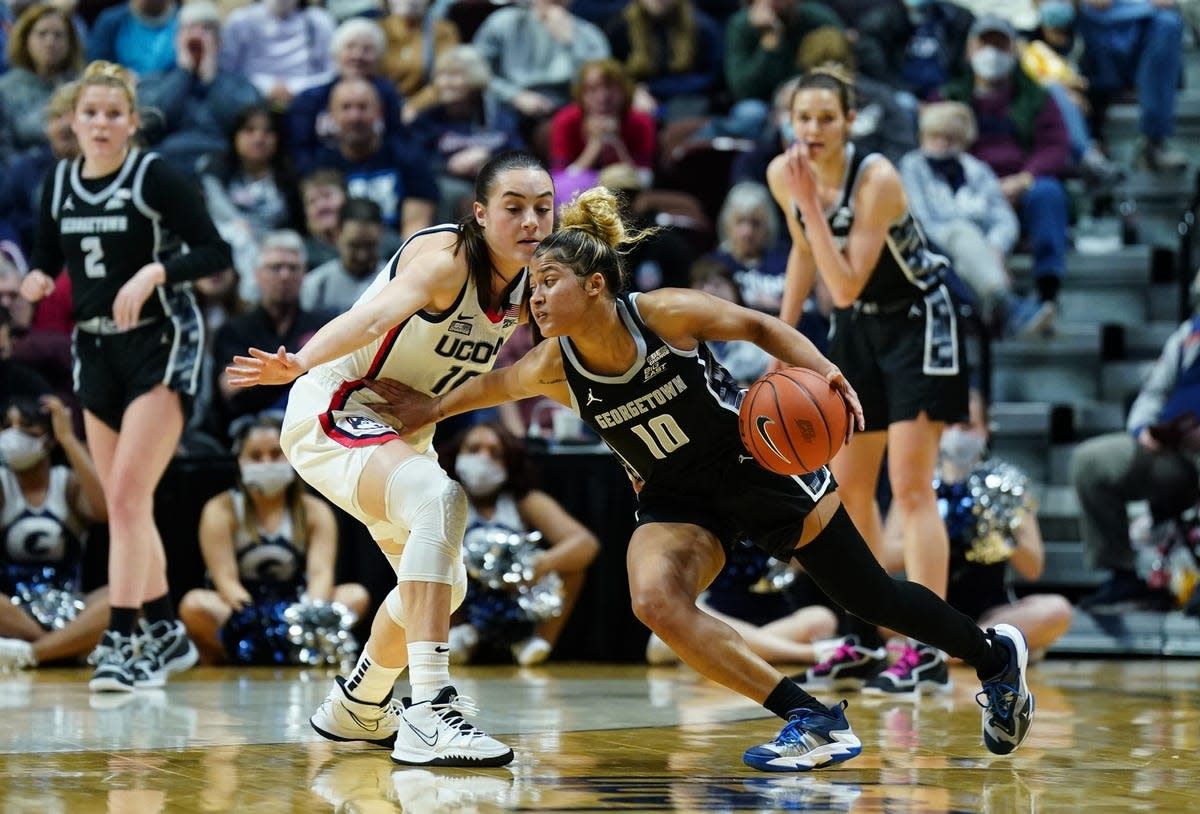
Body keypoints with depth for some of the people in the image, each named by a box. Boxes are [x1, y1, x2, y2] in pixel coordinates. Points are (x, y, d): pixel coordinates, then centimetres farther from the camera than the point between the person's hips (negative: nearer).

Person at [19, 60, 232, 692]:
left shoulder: (154, 176, -11)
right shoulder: (58, 184, 5)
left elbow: (216, 252, -13)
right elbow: (47, 251, 18)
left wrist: (155, 270, -28)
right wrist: (36, 278, -4)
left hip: (160, 344, -6)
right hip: (96, 350, 6)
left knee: (127, 496, -15)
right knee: (122, 504, 10)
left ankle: (121, 640, -16)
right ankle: (167, 636, 23)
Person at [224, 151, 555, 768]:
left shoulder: (529, 287, -2)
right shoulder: (446, 257, -25)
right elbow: (375, 316, -44)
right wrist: (299, 363, -62)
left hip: (403, 431, 10)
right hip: (334, 412, -10)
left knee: (441, 584, 22)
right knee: (440, 499, -36)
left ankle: (356, 707, 47)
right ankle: (427, 712, -41)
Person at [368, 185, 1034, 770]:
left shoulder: (666, 313, -25)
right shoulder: (552, 369, -18)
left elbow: (762, 328, -12)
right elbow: (493, 384, 5)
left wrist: (823, 372, -24)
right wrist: (431, 409, 3)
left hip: (759, 463, -3)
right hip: (677, 500, 3)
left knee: (871, 599, 6)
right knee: (655, 600, -28)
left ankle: (994, 656, 37)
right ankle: (813, 723, -18)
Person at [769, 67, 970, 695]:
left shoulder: (877, 179, -27)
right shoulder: (782, 175, -8)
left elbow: (845, 287, -32)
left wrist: (811, 205, -35)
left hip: (915, 324, -7)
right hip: (855, 330, 7)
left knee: (910, 486, -14)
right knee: (848, 489, 10)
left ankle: (930, 647, -16)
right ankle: (866, 640, 21)